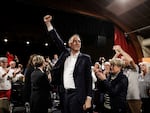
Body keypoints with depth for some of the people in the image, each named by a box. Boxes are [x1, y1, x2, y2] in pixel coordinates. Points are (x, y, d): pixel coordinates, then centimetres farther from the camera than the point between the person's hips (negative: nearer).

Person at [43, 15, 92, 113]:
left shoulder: (85, 58, -4)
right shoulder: (65, 53, 7)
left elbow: (88, 79, -5)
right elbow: (57, 40, 8)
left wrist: (88, 98, -10)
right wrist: (48, 23, 3)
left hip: (77, 95, -4)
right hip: (64, 94, 4)